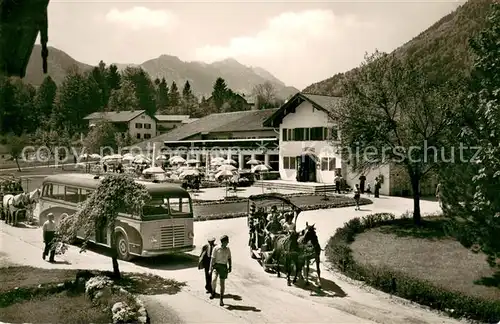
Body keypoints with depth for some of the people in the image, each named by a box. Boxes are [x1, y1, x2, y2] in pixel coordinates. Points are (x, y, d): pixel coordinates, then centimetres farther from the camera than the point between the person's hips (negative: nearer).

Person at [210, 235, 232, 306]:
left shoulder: (228, 249, 8)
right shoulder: (216, 248, -4)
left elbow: (229, 259, 15)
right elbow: (212, 259, -4)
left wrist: (230, 267, 2)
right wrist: (210, 269, -9)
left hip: (224, 267, 3)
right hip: (216, 266, -3)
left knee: (222, 283, 4)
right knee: (213, 279, -24)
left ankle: (221, 299, 14)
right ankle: (213, 292, 4)